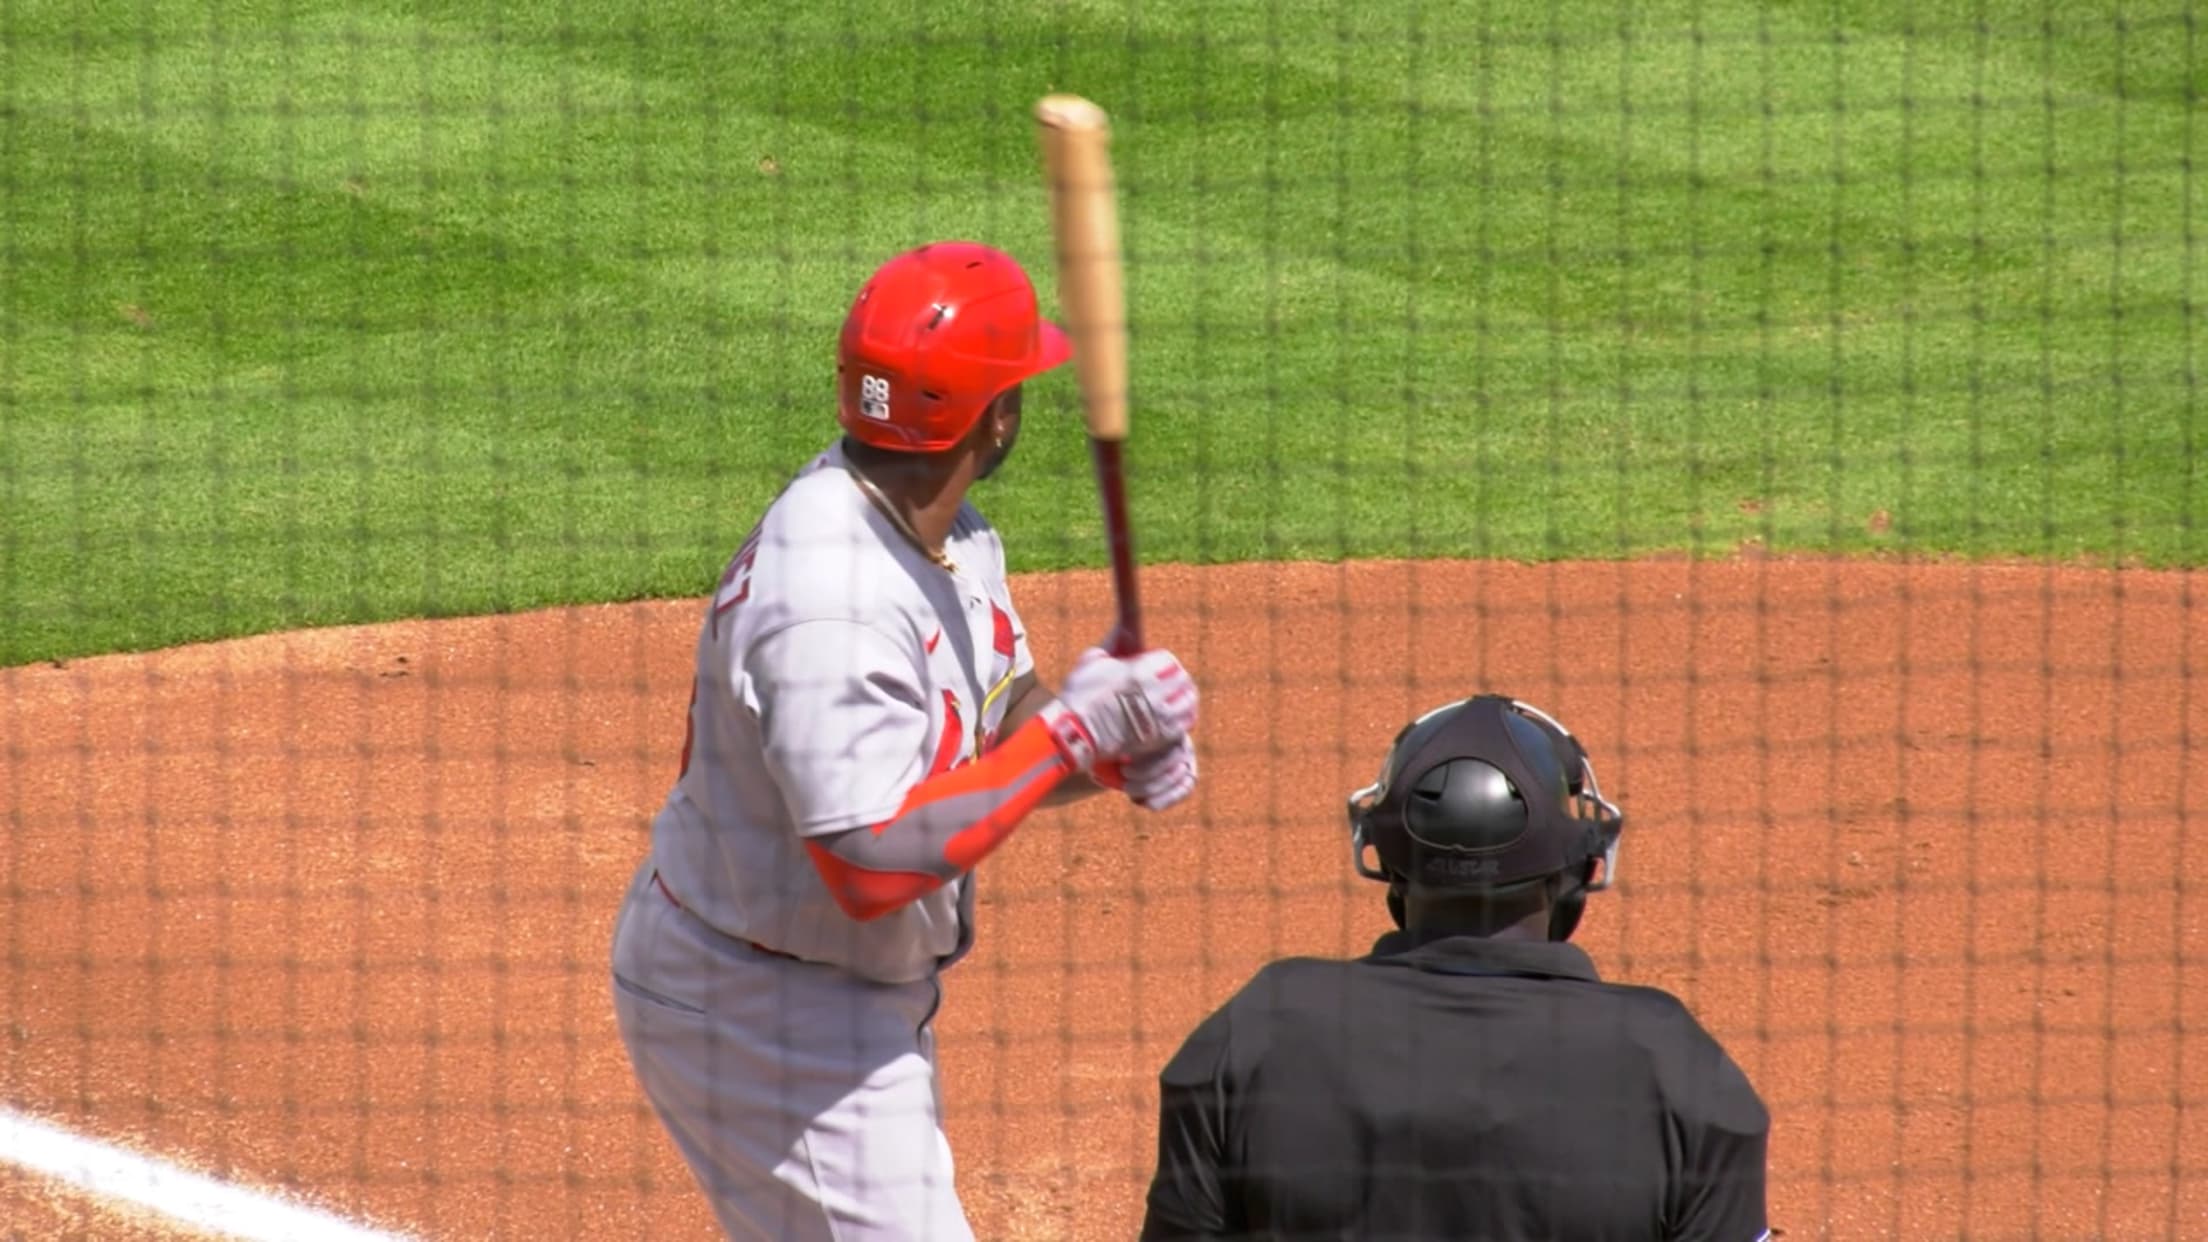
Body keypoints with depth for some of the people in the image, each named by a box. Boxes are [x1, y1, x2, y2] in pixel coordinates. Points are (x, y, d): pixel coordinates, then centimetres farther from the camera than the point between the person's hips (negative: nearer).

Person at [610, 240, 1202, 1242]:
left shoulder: (942, 532, 0)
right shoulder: (831, 601, -31)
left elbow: (1000, 729, 9)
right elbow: (874, 859, -36)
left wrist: (1124, 749, -13)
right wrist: (1073, 729, -30)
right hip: (772, 1019, -10)